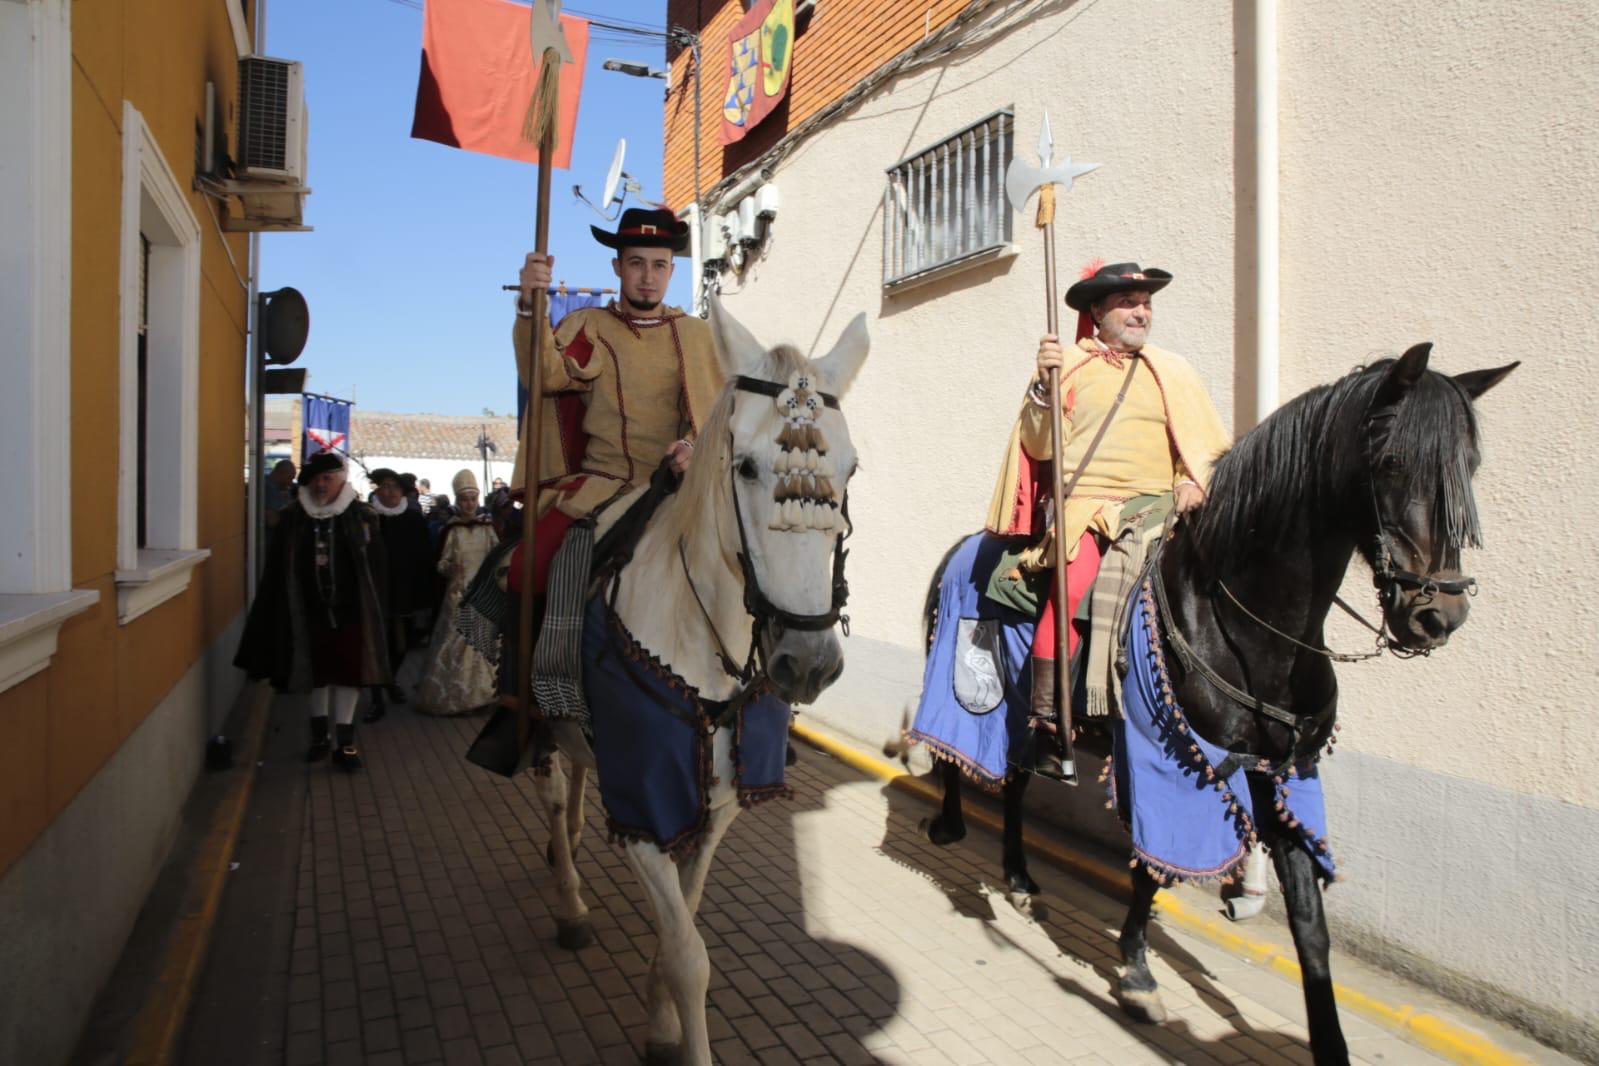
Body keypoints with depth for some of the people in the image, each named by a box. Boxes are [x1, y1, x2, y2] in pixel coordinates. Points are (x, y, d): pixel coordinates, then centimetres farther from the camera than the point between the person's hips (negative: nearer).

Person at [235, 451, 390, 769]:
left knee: (347, 673, 1)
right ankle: (319, 735, 28)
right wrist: (274, 616, -1)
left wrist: (374, 610, -4)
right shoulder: (292, 518, 2)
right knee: (317, 673, 13)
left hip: (350, 611, -2)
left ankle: (345, 741, 10)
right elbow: (276, 572, 2)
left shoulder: (361, 516, -2)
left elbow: (376, 569, -1)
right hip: (310, 611, 2)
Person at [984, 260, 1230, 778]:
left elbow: (1209, 445, 17)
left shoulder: (1175, 372, 18)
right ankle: (1046, 724, -22)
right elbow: (1041, 448, 1)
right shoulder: (1064, 364, 9)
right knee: (1074, 585, -30)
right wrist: (1044, 385, -12)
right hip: (1084, 506, -4)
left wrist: (1194, 482, -3)